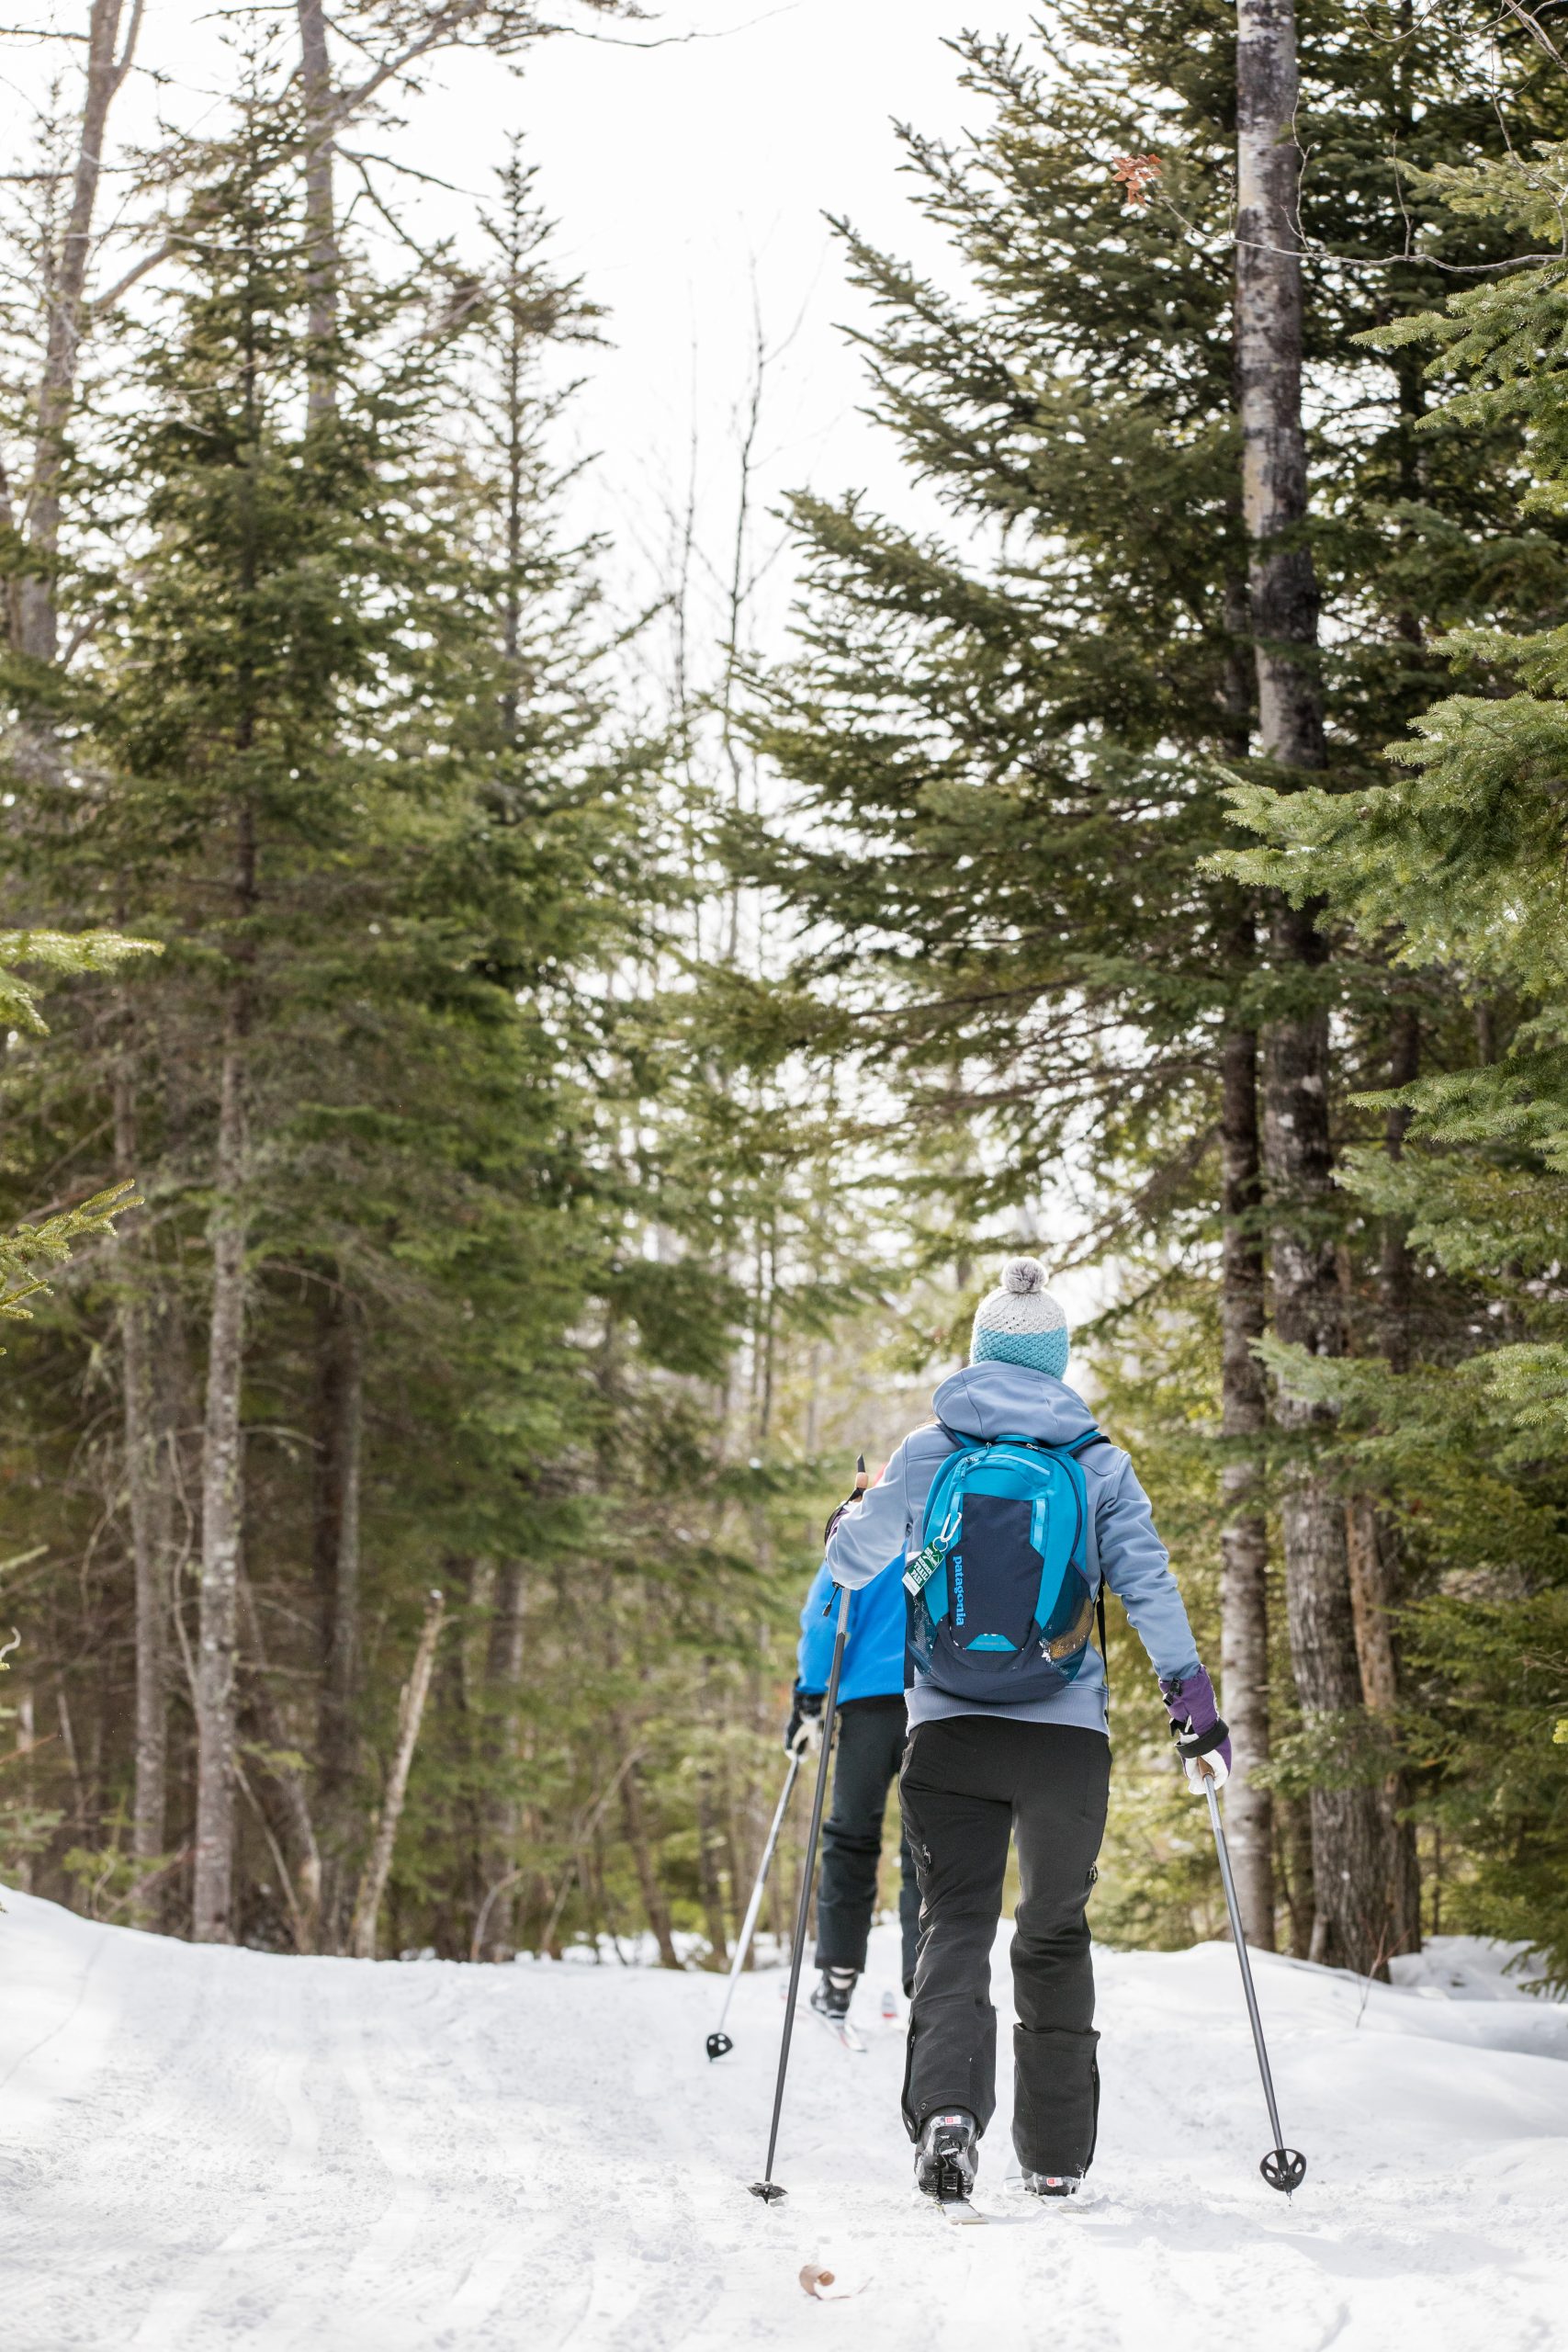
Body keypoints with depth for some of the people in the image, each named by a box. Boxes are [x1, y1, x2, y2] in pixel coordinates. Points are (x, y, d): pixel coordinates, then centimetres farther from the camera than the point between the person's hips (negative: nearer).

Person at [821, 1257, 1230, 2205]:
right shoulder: (1098, 1463, 2)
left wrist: (847, 1521, 35)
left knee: (956, 1922, 1)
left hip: (951, 1733, -1)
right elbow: (1146, 1579, -7)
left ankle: (947, 2106, -26)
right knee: (1056, 1933, 14)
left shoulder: (929, 1452, 2)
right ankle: (1056, 2152, 16)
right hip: (1069, 1736, 1)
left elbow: (853, 1562, 12)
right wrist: (1193, 1696, -8)